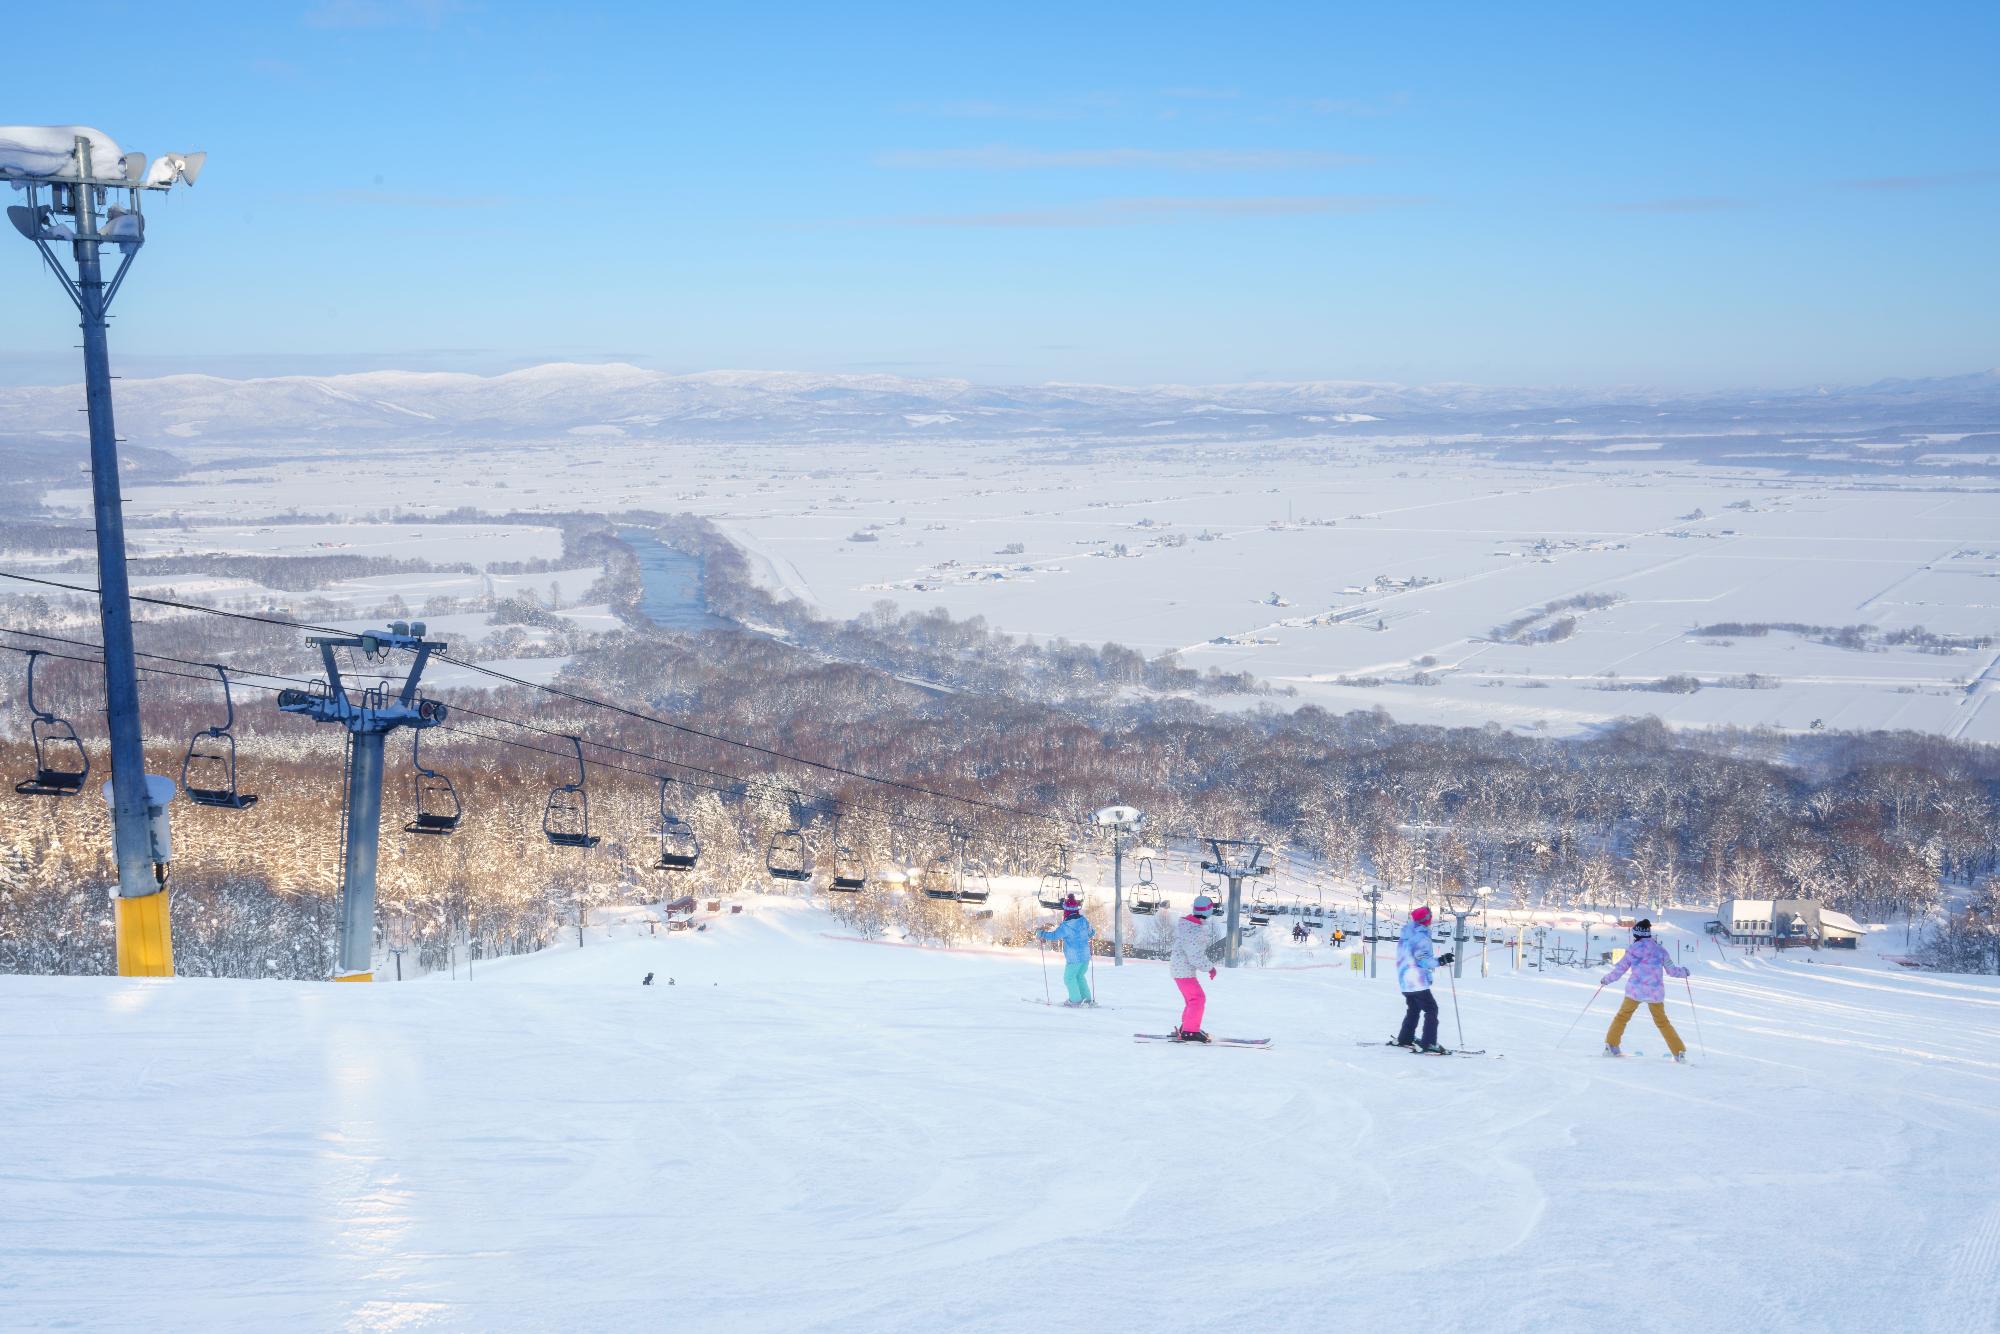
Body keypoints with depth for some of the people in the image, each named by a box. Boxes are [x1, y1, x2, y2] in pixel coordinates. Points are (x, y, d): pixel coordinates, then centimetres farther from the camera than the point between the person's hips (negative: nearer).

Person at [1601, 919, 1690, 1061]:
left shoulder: (1632, 950, -2)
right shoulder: (1660, 949, 1)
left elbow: (1620, 970, 3)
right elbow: (1671, 970, 7)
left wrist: (1607, 979, 20)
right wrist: (1683, 971, 28)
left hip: (1635, 991, -2)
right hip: (1655, 992, 2)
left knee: (1622, 1017, 16)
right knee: (1662, 1021, 17)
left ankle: (1611, 1046, 9)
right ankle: (1680, 1052, 13)